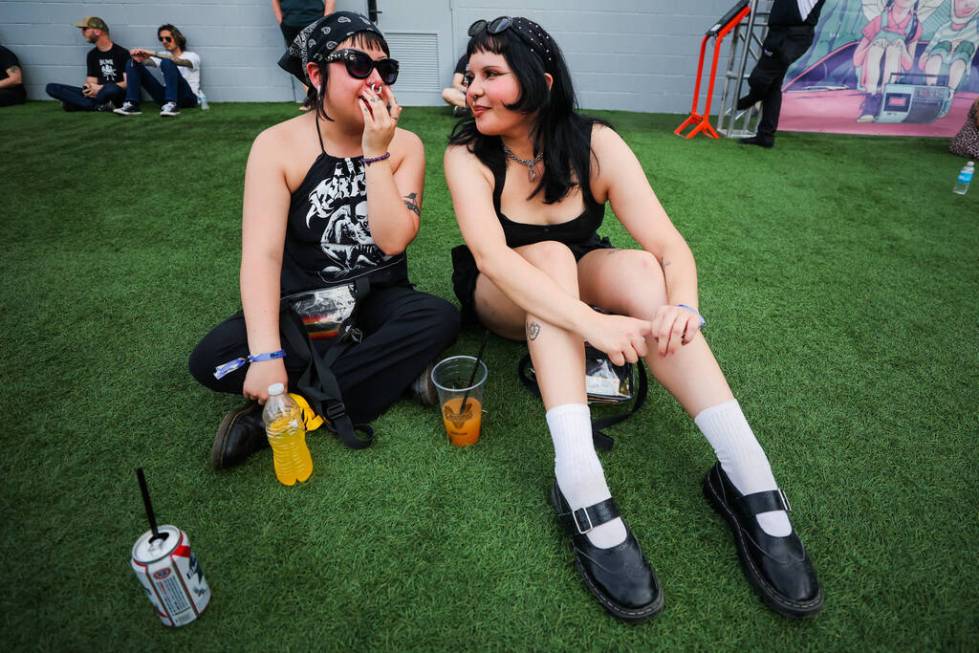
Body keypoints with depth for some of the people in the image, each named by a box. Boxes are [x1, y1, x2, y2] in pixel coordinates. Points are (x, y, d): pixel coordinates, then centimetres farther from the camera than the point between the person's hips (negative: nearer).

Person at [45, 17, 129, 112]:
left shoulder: (122, 53, -3)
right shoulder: (92, 55, 16)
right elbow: (91, 81, 16)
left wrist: (101, 88, -15)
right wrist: (89, 88, -9)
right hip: (98, 94, 7)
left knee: (112, 89, -43)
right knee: (51, 88, -9)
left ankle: (79, 103, -20)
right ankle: (99, 106, -27)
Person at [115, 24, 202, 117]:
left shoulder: (192, 56, 2)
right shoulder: (163, 56, 18)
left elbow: (178, 61, -22)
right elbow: (149, 62, -4)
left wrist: (153, 54, -30)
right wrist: (140, 58, -26)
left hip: (188, 97, -6)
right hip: (166, 96, 6)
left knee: (167, 62, -28)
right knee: (132, 63, 1)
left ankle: (172, 105, -38)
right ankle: (132, 105, -13)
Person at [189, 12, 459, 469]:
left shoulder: (405, 145, -5)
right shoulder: (278, 146, -11)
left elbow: (393, 240, -17)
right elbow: (261, 254, -22)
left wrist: (375, 153, -23)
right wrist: (266, 354, -33)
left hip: (378, 300, 1)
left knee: (441, 318, -30)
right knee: (211, 359, -23)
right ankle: (398, 372, -21)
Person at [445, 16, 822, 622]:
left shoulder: (595, 144, -16)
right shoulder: (468, 155, -19)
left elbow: (670, 244, -23)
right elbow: (491, 255, -36)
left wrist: (681, 305, -45)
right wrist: (590, 322, -48)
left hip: (584, 275, 2)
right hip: (501, 297, -1)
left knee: (639, 266, -29)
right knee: (551, 255, -32)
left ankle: (749, 480, -32)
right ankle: (582, 490, -43)